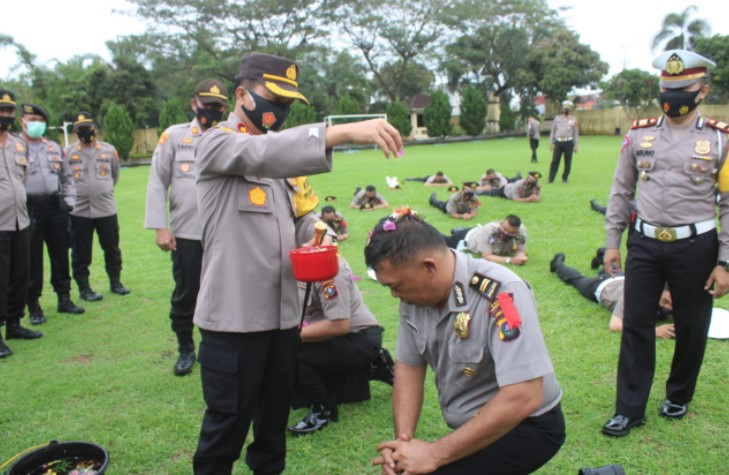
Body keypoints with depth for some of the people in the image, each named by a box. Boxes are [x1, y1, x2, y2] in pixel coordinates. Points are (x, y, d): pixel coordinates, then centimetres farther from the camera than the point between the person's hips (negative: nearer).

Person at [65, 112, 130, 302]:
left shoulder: (109, 150, 5)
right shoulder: (68, 152, -1)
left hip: (107, 209, 2)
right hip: (79, 211, -2)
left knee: (112, 248, 10)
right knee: (81, 253, 5)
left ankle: (115, 282, 26)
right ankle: (84, 288, 16)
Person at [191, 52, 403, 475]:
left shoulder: (276, 149, 15)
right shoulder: (217, 143, -8)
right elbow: (261, 153, -31)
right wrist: (342, 132, -42)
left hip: (284, 311, 7)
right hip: (234, 313, -7)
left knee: (276, 412, 20)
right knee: (228, 420, 5)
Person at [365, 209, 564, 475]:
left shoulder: (501, 294, -27)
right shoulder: (415, 290, -7)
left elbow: (523, 398, -31)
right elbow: (408, 366, 1)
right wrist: (403, 439, -14)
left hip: (525, 426, -6)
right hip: (471, 429, 6)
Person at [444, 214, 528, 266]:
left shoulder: (522, 230, -34)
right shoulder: (488, 229, -44)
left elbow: (521, 252, -27)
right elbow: (487, 256, -44)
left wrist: (521, 257, -50)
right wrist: (510, 260, -54)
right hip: (469, 237, -5)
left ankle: (459, 231, 54)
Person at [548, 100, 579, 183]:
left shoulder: (574, 119, 7)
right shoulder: (557, 118, 11)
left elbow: (576, 133, 7)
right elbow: (553, 131, 14)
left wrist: (576, 146, 2)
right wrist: (551, 143, 9)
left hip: (568, 143, -1)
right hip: (558, 142, 1)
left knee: (567, 162, 3)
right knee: (555, 161, -2)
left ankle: (565, 178, 15)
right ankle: (551, 178, 2)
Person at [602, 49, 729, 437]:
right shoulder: (639, 134, 4)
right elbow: (620, 192, 9)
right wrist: (611, 242, 6)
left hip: (695, 248, -1)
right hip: (644, 244, 2)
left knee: (691, 329, 12)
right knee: (636, 326, 4)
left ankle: (679, 396, 36)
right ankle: (630, 409, 16)